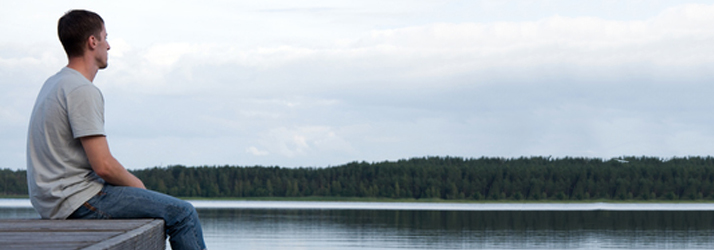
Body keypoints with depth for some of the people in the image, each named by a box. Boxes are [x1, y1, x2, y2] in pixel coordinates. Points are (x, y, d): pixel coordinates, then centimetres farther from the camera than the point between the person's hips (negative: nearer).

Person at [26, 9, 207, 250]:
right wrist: (136, 184, -3)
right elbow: (103, 165, -22)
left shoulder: (53, 84, 15)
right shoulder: (82, 91, -18)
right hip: (77, 201, -11)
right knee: (183, 213, -9)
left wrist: (131, 182, 12)